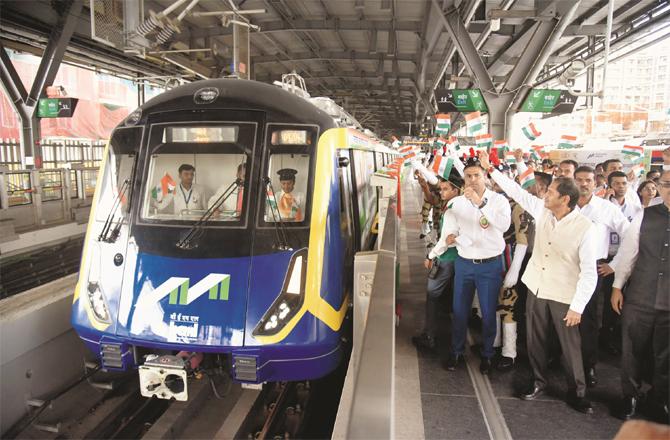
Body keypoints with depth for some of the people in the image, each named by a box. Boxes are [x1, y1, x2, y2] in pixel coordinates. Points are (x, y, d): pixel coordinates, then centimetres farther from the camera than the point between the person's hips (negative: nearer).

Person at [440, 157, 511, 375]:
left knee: (488, 313, 9)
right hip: (464, 263, 2)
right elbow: (449, 233, 1)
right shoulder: (456, 202, 1)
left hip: (490, 265, -2)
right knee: (459, 311, 12)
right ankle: (456, 352, 30)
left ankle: (487, 355, 30)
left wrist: (481, 202, -32)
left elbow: (504, 225, -26)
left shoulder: (499, 200, -7)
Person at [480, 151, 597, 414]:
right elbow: (517, 191, 8)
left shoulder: (585, 228, -18)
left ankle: (577, 392, 27)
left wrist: (577, 306, -16)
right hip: (537, 288, 5)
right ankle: (539, 382, 34)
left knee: (571, 346, 7)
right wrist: (490, 168, 9)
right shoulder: (542, 210, -3)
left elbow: (589, 272, -16)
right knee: (535, 340, 15)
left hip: (564, 296, -5)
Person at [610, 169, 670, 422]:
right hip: (638, 299, 1)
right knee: (633, 350, 13)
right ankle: (630, 395, 34)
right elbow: (628, 253, 2)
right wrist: (617, 286, 4)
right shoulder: (644, 217, -3)